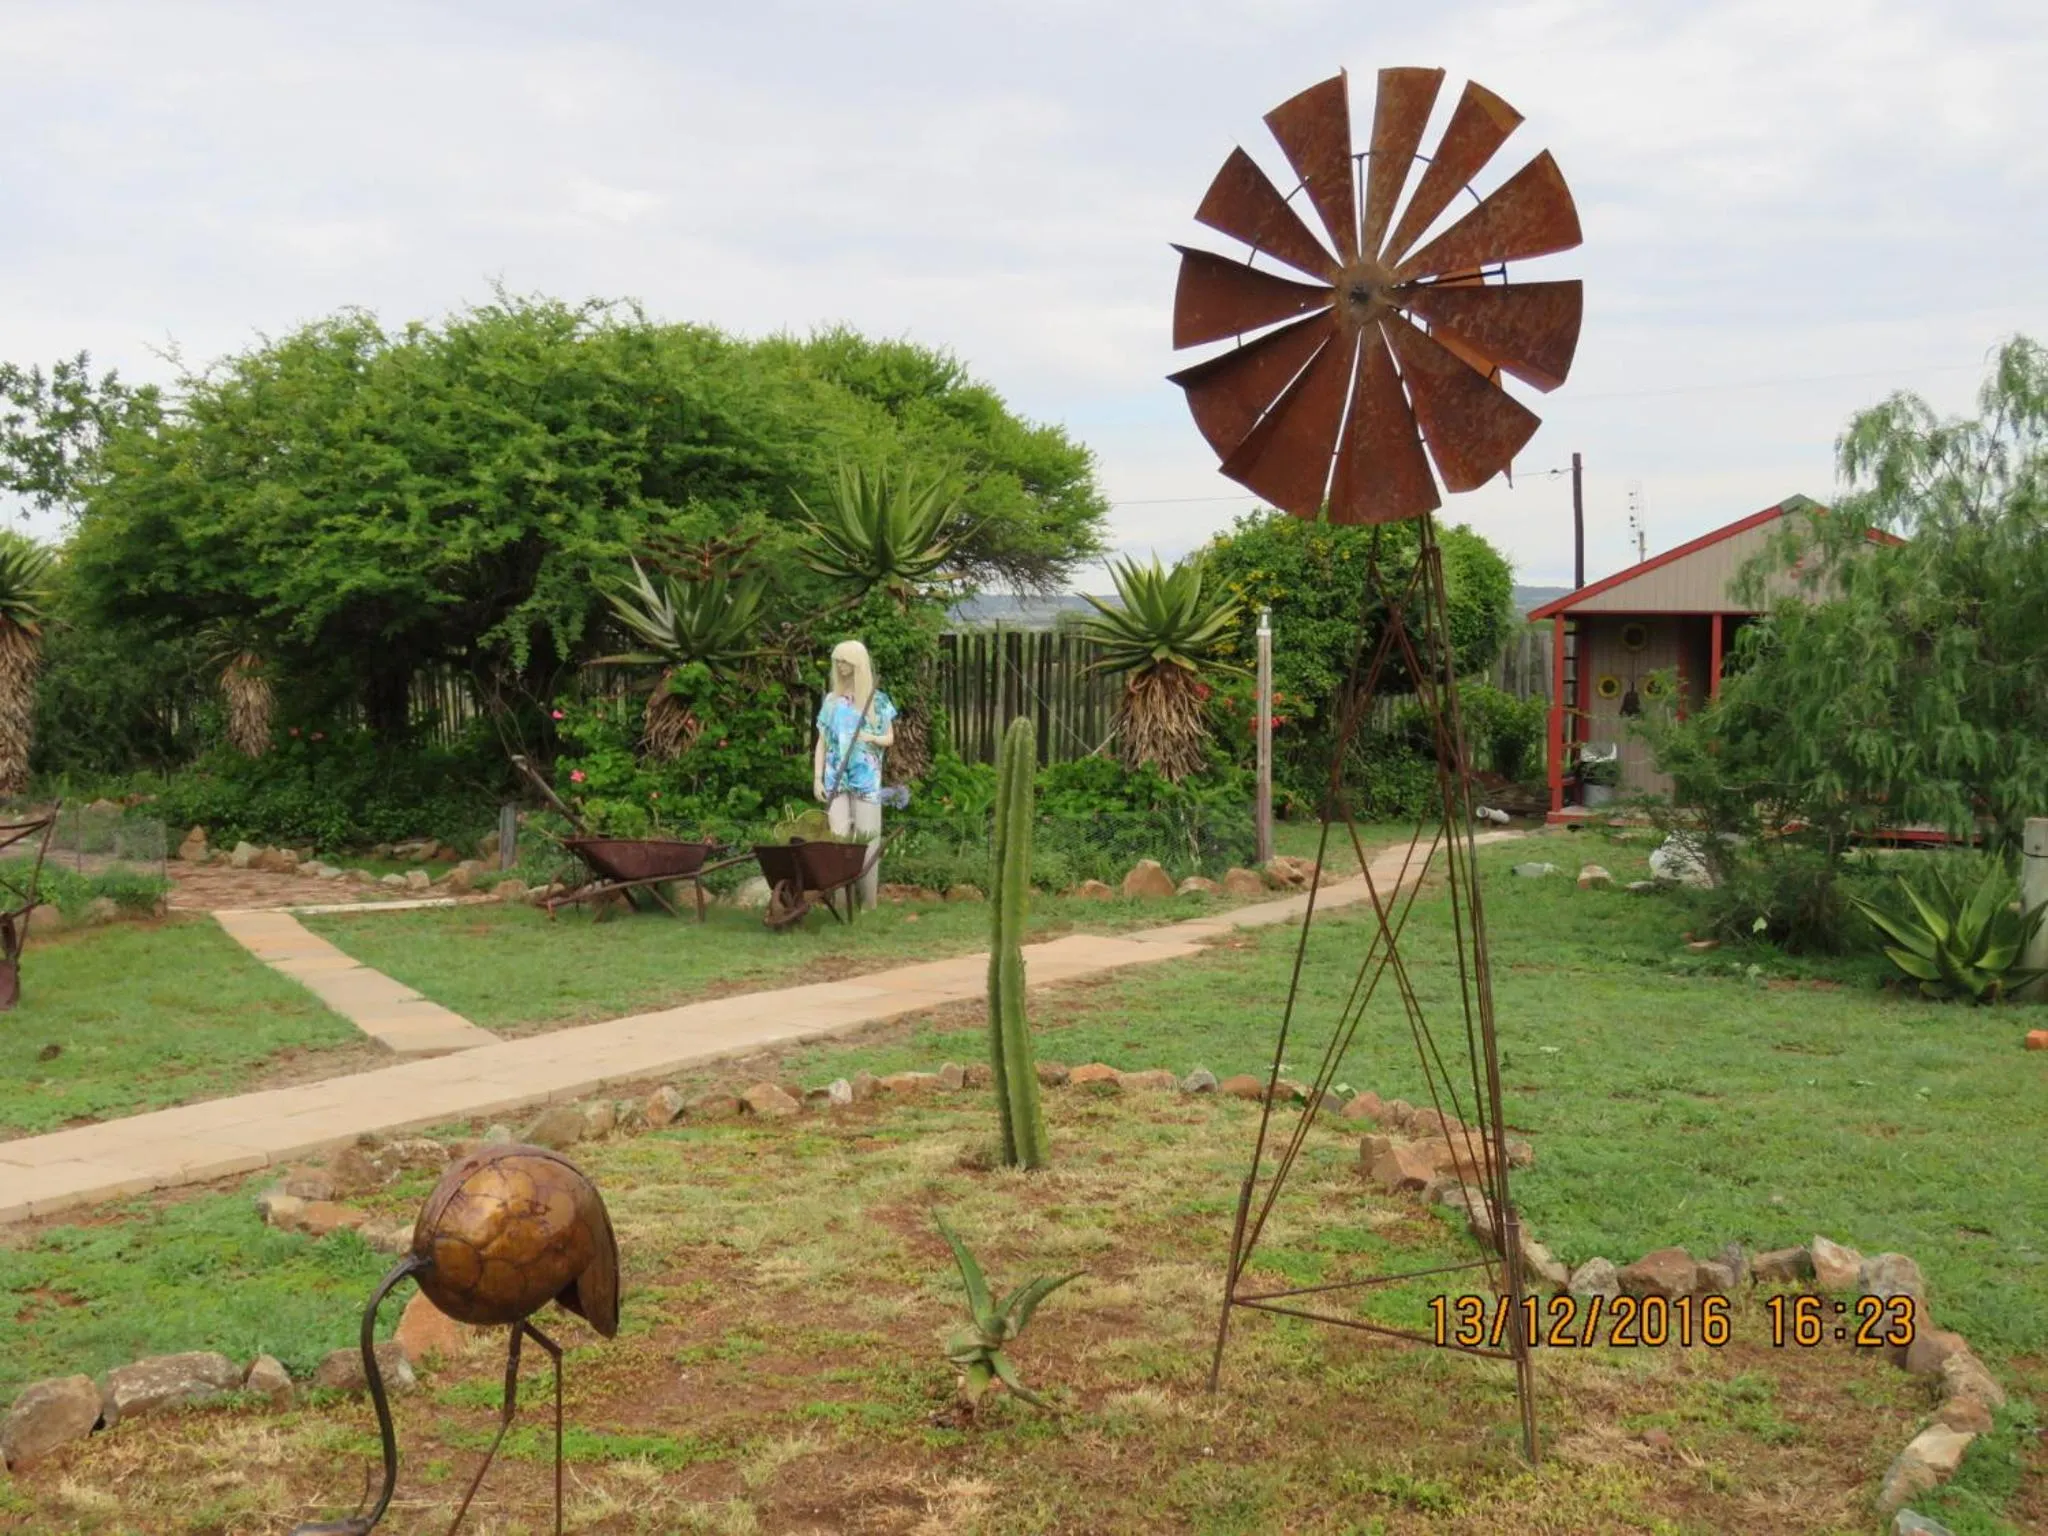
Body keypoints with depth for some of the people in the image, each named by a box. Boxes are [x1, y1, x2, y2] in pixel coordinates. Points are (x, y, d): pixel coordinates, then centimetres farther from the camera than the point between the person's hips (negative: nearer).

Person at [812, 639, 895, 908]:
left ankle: (869, 901, 2)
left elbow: (890, 739, 9)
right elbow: (821, 742, 10)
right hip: (836, 777, 2)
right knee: (838, 836, -5)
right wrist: (817, 778, 2)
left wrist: (871, 738, -13)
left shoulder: (877, 700, 4)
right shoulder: (831, 700, 10)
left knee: (866, 835, -3)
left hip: (866, 777, -2)